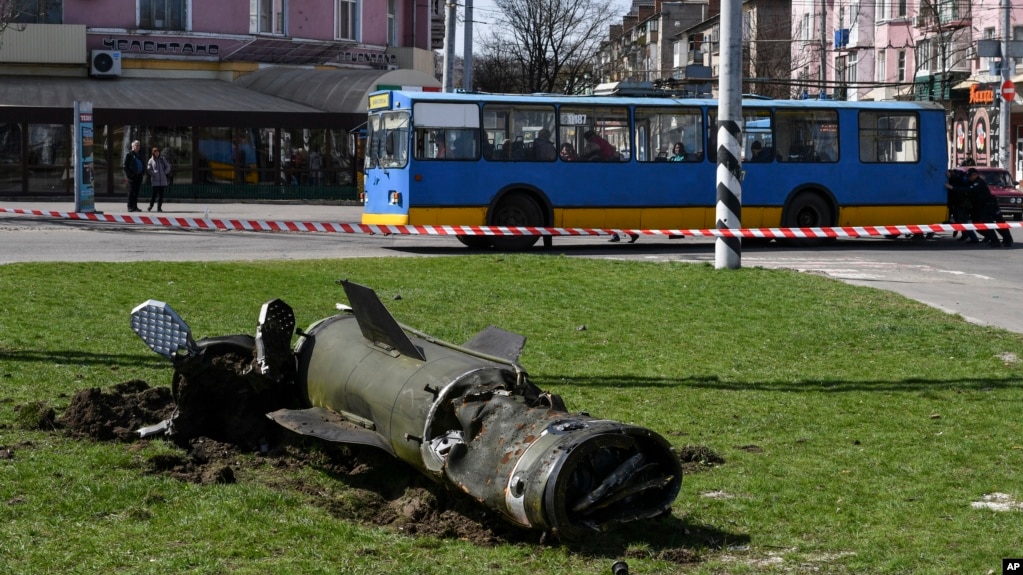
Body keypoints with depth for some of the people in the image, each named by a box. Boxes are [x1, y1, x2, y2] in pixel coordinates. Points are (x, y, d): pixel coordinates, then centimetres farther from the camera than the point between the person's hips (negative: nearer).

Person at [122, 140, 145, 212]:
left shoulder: (140, 155, 19)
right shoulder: (128, 155, -1)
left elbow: (143, 165, 25)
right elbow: (125, 166, -5)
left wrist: (143, 173, 10)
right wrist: (129, 174, -13)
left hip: (139, 176, 6)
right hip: (132, 176, -6)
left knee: (136, 192, 8)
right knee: (131, 192, -4)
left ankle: (135, 207, 11)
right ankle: (130, 207, -2)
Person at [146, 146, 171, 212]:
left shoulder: (163, 159, 9)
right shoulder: (151, 160, 2)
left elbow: (168, 167, 13)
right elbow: (148, 169, -1)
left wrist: (165, 173, 2)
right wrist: (153, 174, -9)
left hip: (163, 180, 3)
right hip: (155, 180, -3)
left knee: (161, 194, 2)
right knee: (154, 194, -8)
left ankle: (159, 207, 9)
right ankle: (150, 206, 5)